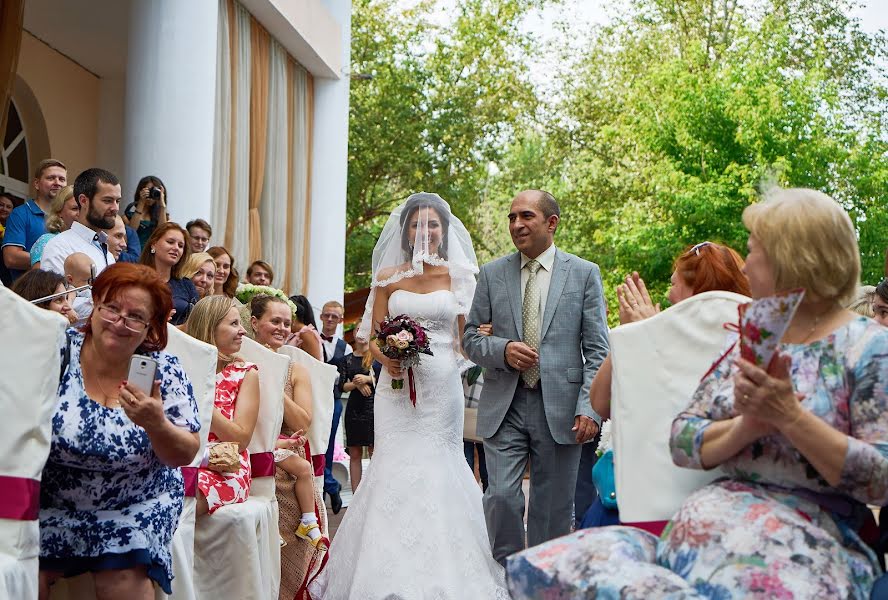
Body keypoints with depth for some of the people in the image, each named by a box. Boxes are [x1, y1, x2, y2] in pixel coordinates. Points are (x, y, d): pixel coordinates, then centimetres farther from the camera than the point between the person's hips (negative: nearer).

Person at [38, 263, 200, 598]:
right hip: (50, 503, 1)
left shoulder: (165, 371, -8)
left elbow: (186, 456, -7)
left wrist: (157, 424, -25)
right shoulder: (56, 352, -10)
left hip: (137, 505, 0)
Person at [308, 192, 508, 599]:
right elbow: (373, 338, 7)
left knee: (437, 472, -1)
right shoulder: (389, 277, 7)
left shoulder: (457, 276, 6)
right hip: (398, 387, 0)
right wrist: (386, 357, -13)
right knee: (395, 471, -4)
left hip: (442, 386, 0)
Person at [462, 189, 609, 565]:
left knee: (553, 510, 5)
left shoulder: (584, 273, 4)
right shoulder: (492, 274, 9)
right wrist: (502, 349, -10)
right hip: (504, 407, 1)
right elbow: (470, 337, 12)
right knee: (501, 497, -8)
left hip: (560, 408, -1)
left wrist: (590, 407, -10)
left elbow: (597, 350, 1)